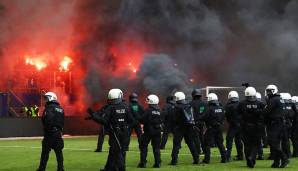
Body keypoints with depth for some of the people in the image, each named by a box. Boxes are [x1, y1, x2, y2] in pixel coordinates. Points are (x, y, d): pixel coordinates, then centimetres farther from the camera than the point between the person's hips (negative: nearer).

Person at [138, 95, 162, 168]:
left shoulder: (148, 110, -13)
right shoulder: (159, 111, 3)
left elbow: (143, 120, -16)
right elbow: (161, 121, 8)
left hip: (148, 131, -4)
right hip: (157, 131, 4)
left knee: (144, 146, 7)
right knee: (156, 147, 9)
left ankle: (143, 162, 4)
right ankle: (157, 162, 6)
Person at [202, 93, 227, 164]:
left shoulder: (210, 109, -16)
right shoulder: (221, 108, 4)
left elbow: (205, 117, -16)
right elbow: (223, 118, 10)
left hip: (211, 128, -6)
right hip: (219, 128, 6)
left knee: (207, 143, 3)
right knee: (220, 143, 14)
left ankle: (207, 159, 2)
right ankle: (224, 158, 12)